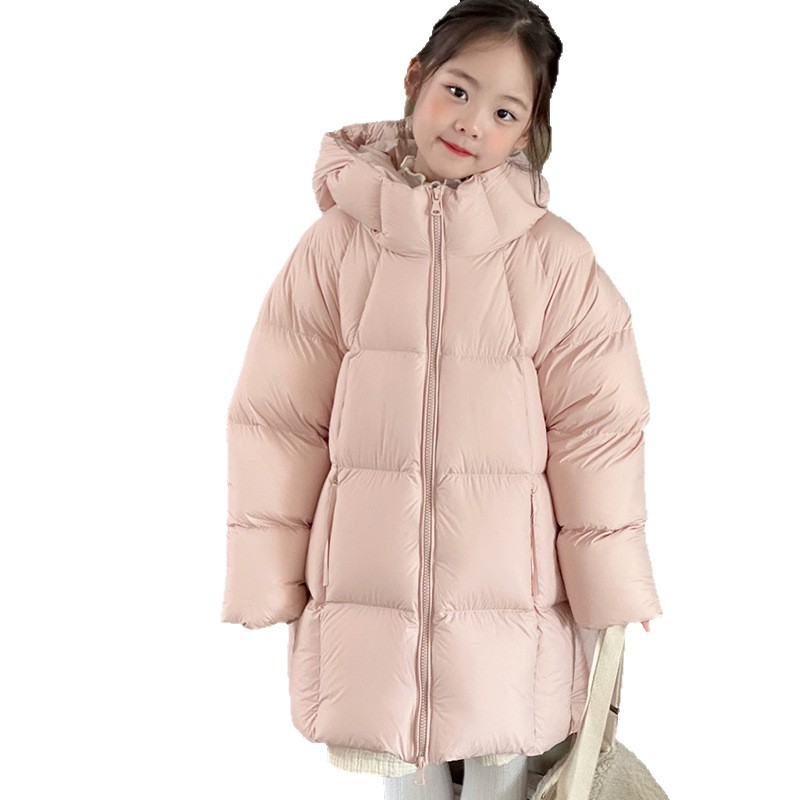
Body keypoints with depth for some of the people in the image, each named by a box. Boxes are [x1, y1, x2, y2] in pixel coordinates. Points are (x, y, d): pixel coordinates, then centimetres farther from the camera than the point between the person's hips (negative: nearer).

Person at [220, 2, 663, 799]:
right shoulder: (338, 243, -4)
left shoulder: (557, 258, -6)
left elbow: (596, 429, -3)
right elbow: (280, 418, 0)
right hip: (369, 594, 1)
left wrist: (610, 598, -1)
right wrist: (267, 584, 1)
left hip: (512, 598, -1)